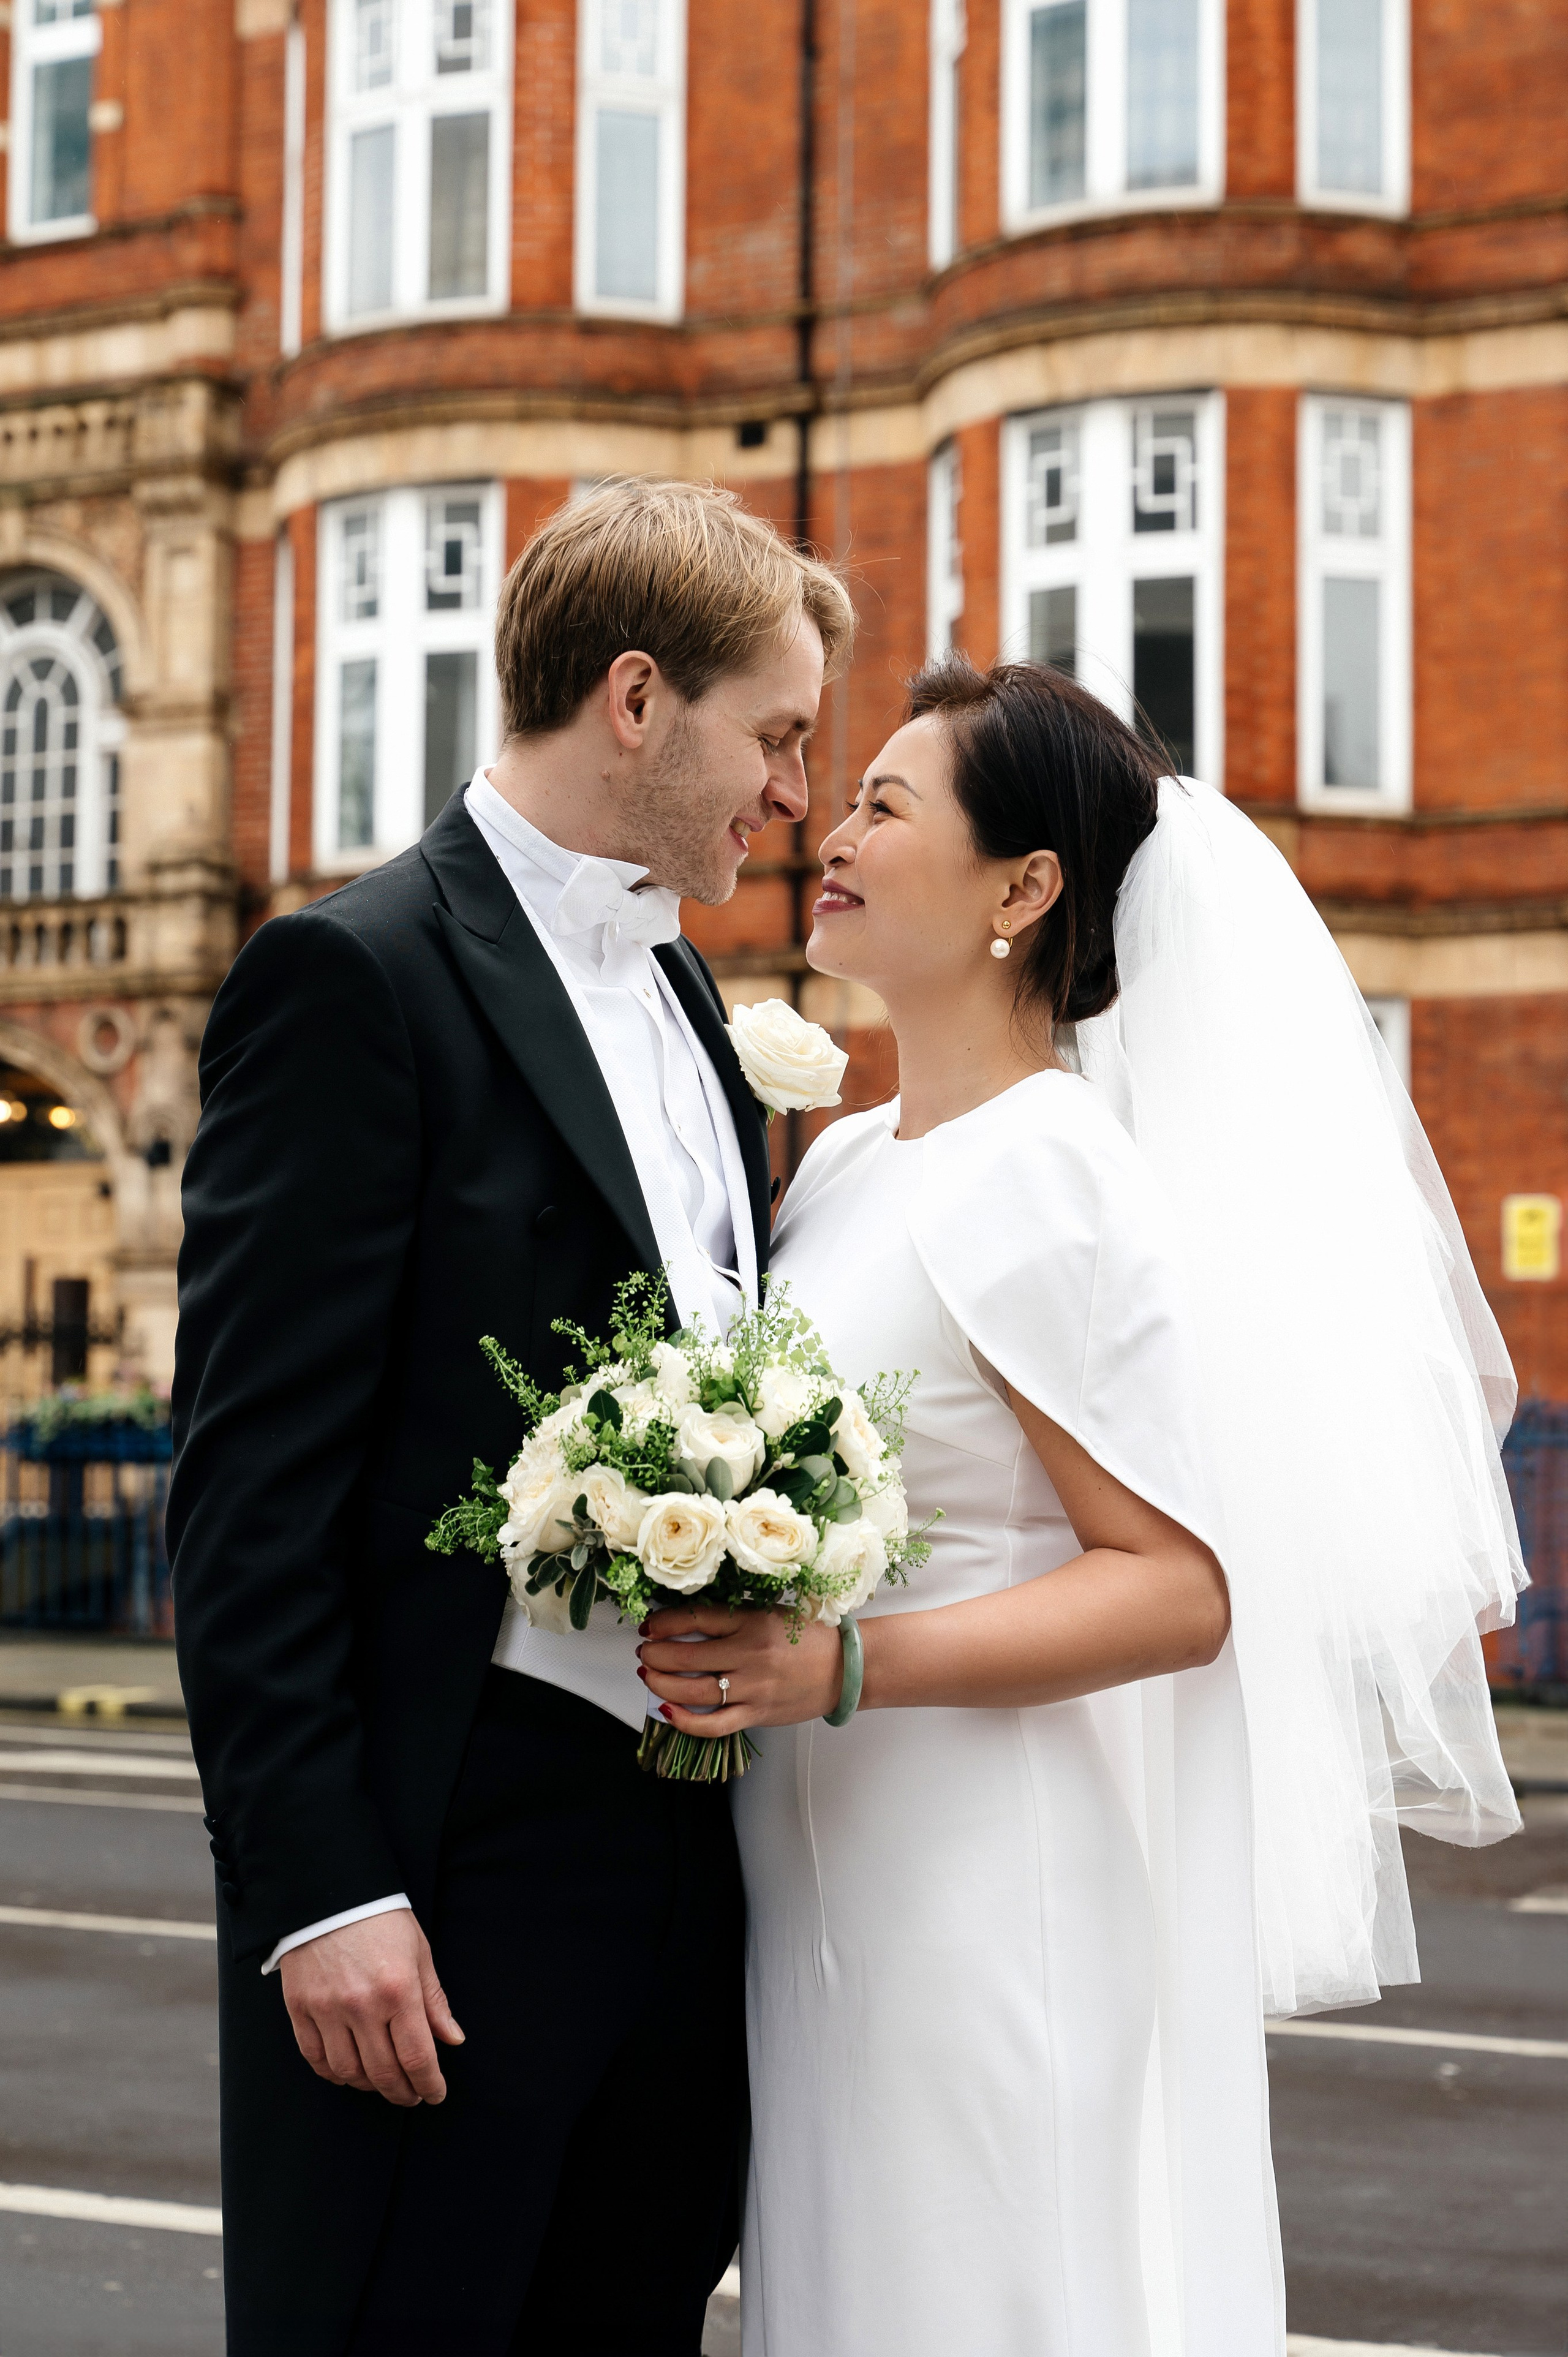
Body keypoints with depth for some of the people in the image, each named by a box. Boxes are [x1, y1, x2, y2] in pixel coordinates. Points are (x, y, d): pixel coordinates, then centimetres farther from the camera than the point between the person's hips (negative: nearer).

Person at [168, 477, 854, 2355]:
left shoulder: (683, 995, 15)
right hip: (448, 1865, -8)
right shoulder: (356, 976, -10)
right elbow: (248, 1481, -15)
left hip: (690, 1847, 8)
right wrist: (317, 1891, -18)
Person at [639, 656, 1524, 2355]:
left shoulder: (1042, 1178, -16)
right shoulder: (849, 1160, 10)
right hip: (822, 1891, 8)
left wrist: (839, 1668, -27)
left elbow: (1181, 1589, -20)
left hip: (989, 1905, -8)